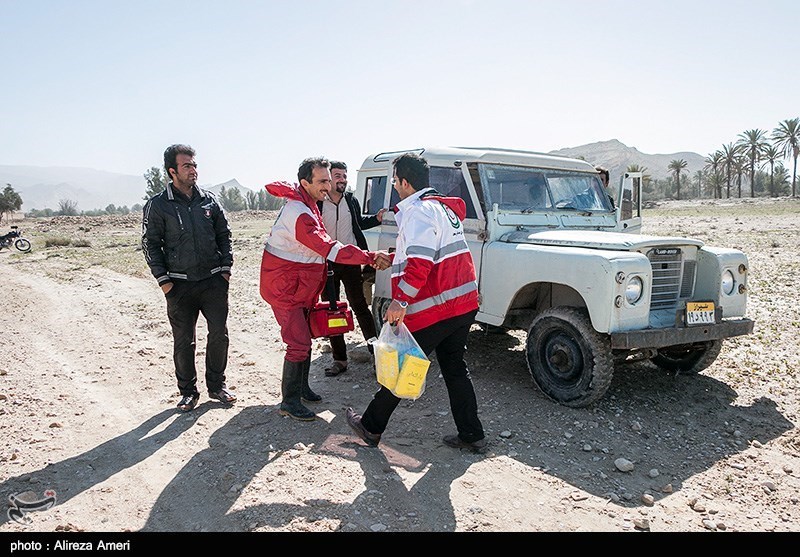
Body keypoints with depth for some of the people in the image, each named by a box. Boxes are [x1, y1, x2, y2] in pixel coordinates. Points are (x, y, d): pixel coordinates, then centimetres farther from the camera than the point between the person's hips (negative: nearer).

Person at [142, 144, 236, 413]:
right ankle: (188, 391, 21)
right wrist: (163, 279, -5)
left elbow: (224, 235, 13)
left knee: (219, 335, 4)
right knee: (183, 341, 5)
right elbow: (150, 244, 1)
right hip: (179, 285, -2)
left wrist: (225, 268, 5)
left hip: (214, 281, 2)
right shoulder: (157, 205, -1)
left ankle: (216, 385, 22)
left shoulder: (209, 200, 7)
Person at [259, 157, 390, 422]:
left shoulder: (303, 201, 3)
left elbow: (274, 186, 26)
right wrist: (371, 257, -43)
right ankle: (289, 402, 1)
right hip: (283, 287, -10)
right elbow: (330, 249, -37)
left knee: (304, 337, 18)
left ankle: (301, 387, 32)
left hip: (301, 287, 10)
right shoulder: (299, 214, -28)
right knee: (299, 344, -11)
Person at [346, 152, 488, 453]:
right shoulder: (444, 207, 15)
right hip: (464, 304, 9)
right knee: (455, 369, 18)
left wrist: (400, 300, -22)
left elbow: (420, 262, -26)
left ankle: (370, 427, 22)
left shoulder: (418, 211, -14)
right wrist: (391, 258, 27)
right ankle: (471, 435, 22)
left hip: (433, 309, -9)